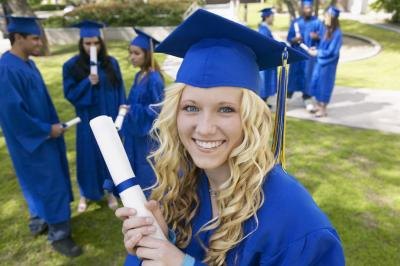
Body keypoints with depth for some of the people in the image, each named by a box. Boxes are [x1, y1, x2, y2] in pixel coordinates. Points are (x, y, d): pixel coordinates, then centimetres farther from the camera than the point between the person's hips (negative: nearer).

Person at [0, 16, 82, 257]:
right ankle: (59, 235, 16)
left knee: (41, 182, 21)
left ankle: (40, 222, 39)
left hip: (42, 135, 9)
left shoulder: (27, 63, 7)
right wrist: (47, 130, -18)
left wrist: (53, 125, 13)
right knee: (50, 184, 0)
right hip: (31, 141, -9)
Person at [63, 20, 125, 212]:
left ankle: (110, 190, 33)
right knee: (88, 156, 11)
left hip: (109, 118, 1)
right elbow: (70, 94, -7)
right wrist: (88, 83, -23)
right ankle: (85, 194, 32)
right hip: (88, 121, -1)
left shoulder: (111, 63, -3)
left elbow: (119, 90, 1)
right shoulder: (71, 66, -7)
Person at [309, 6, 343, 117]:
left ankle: (323, 109, 17)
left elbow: (331, 51, -19)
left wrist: (317, 53, -13)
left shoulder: (337, 33, -19)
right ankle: (319, 105, 30)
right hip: (321, 60, 8)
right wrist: (316, 50, -1)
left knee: (324, 84, 2)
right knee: (316, 82, 14)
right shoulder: (326, 29, 5)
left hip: (328, 63, -8)